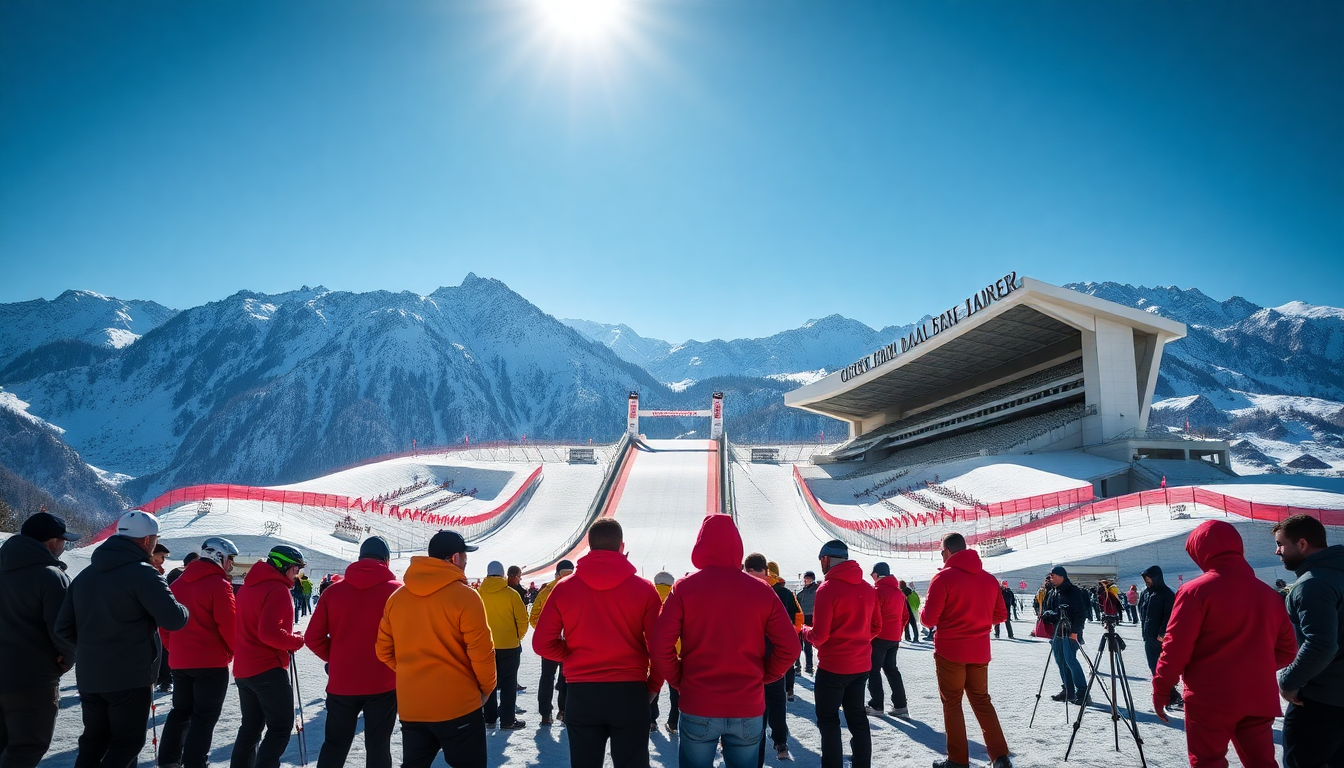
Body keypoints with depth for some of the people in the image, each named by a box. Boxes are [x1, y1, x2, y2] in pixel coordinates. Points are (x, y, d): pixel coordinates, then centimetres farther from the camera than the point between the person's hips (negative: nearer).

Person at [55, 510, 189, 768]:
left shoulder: (85, 575, 9)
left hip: (89, 676, 7)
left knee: (93, 739, 18)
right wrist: (183, 610, -1)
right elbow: (174, 619, -23)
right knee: (128, 740, 5)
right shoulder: (143, 573, -16)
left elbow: (64, 628, 11)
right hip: (131, 677, -7)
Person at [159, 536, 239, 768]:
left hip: (179, 661, 7)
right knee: (205, 717, 1)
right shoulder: (219, 585, -15)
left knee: (181, 712, 20)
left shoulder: (178, 582, 9)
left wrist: (174, 649, 21)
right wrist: (233, 650, -1)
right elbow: (228, 625, -17)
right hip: (211, 662, -7)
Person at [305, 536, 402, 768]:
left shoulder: (333, 590, 0)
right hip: (383, 684, -2)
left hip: (341, 683, 2)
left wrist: (335, 659, 13)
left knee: (334, 744, 17)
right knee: (378, 745, 10)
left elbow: (313, 638, -1)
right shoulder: (398, 590, -8)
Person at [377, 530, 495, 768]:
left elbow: (384, 650, 7)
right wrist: (486, 688, 2)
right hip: (458, 705, -5)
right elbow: (481, 653, -14)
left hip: (410, 706, 5)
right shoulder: (465, 596, -14)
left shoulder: (397, 597, 3)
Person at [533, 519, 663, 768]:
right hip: (630, 693, -1)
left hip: (582, 694, 1)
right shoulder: (644, 589, -5)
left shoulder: (564, 588, -2)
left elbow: (542, 643, -1)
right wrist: (653, 686, 8)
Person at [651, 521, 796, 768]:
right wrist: (764, 676, 10)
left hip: (698, 708, -1)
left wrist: (678, 680, 3)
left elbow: (660, 645, -12)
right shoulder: (761, 590, -1)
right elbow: (789, 646, -2)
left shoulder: (684, 588, -6)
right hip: (748, 709, 2)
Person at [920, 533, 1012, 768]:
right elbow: (1000, 615, 13)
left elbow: (929, 618, -13)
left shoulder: (944, 577, -12)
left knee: (952, 703, 7)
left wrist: (925, 610, 8)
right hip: (979, 651, 5)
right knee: (982, 700, 17)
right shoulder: (989, 579, 6)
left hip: (949, 651, -5)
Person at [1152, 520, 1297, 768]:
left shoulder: (1196, 591, -10)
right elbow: (1286, 650, 11)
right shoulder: (1268, 593, 7)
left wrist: (1161, 689, -4)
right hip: (1259, 699, 5)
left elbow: (1176, 647, -13)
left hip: (1211, 699, -5)